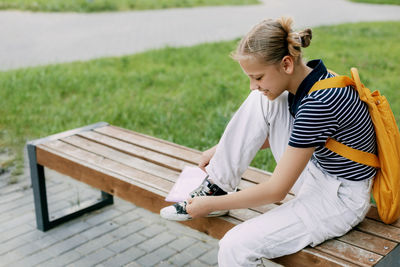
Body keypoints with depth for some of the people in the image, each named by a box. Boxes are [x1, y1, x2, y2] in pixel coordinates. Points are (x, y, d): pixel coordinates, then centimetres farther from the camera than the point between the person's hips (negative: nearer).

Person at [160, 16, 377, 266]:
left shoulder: (318, 103, -29)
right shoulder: (306, 79, -4)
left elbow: (277, 190, -25)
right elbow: (275, 134, 15)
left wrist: (211, 204, -16)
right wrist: (223, 149, 7)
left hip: (342, 199, -8)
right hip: (315, 173, 9)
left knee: (235, 246, -21)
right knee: (260, 102, -4)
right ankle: (217, 187, -2)